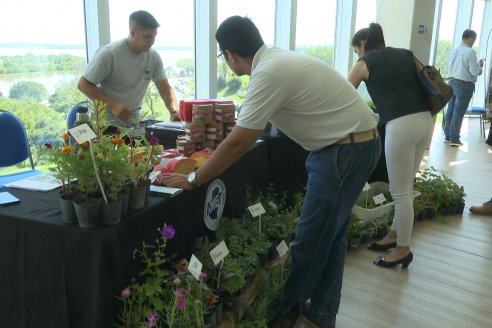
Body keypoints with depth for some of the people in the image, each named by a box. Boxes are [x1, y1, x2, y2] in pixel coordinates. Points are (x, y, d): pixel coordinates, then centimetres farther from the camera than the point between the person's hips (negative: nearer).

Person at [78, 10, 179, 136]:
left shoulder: (153, 57, -2)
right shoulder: (109, 54, -16)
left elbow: (165, 89, -1)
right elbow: (83, 84, -12)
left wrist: (174, 112, -21)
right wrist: (112, 105, -24)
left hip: (134, 123, 4)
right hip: (108, 124, -4)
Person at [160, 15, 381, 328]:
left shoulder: (269, 73, -20)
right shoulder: (278, 59, 10)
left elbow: (238, 144, -20)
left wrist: (191, 180, -11)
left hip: (345, 150, -10)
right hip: (358, 143, 10)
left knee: (311, 239, 2)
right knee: (330, 233, 17)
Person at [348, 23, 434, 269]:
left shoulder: (365, 63, 8)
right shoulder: (406, 54, 22)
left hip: (402, 125, -7)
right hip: (425, 120, 7)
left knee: (400, 191, 4)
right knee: (405, 186, 18)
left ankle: (403, 249, 15)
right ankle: (394, 235, 32)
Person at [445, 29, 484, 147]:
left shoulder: (454, 50, 5)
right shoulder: (470, 52, -16)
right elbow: (475, 72, -15)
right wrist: (480, 65, 3)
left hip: (452, 82, 7)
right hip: (464, 85, -7)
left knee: (450, 110, 12)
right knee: (459, 113, 0)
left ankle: (447, 136, 20)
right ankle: (454, 139, 5)